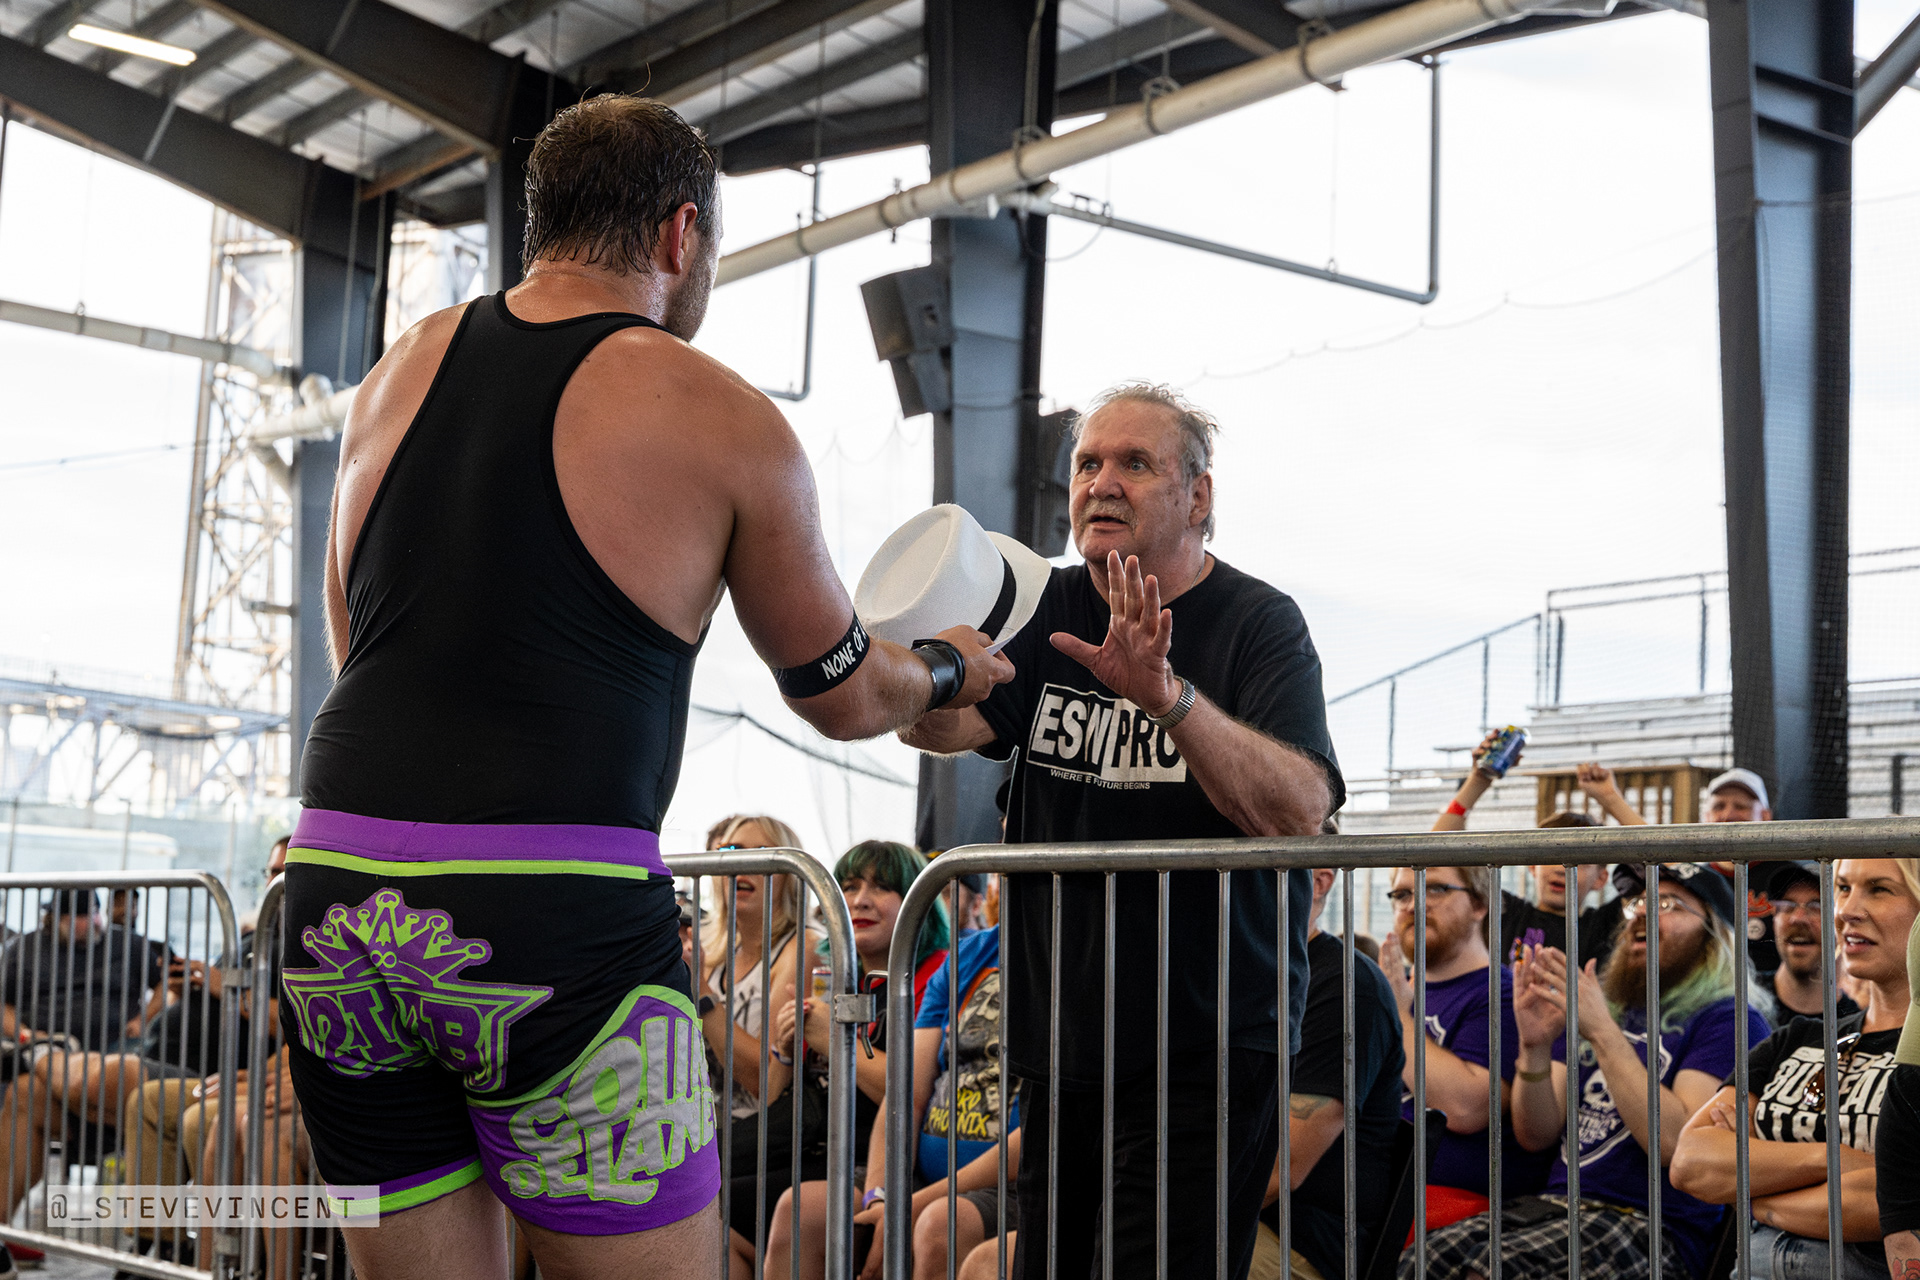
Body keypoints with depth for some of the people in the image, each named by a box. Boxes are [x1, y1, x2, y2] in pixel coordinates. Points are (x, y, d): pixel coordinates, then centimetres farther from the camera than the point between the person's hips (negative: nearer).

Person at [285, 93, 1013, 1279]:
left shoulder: (399, 371, 15)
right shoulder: (722, 419, 2)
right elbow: (843, 696, 13)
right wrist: (950, 668, 34)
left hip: (336, 884, 5)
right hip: (551, 915, -5)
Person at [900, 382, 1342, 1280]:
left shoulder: (1259, 624, -6)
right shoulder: (1052, 609, 9)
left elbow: (1298, 811, -22)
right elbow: (947, 726, -7)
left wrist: (1166, 695, -36)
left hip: (1205, 1049, -5)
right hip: (1060, 1040, 5)